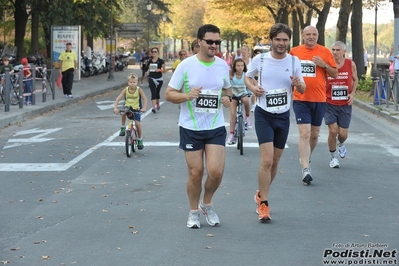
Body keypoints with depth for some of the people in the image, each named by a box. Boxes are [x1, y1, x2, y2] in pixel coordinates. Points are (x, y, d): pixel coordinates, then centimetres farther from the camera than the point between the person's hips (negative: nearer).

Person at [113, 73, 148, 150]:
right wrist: (115, 108, -30)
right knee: (123, 112, -33)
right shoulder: (125, 90, -10)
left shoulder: (139, 90, -12)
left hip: (136, 109, -1)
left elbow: (145, 98, -17)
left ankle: (140, 140, 5)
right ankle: (123, 127, -7)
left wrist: (144, 108, -34)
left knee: (137, 123, -16)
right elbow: (118, 99, -15)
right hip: (127, 107, 1)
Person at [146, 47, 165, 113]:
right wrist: (148, 72, -4)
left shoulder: (160, 61, -5)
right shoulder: (150, 61, 6)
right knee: (153, 93, -10)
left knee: (157, 92, 14)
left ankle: (157, 104, 41)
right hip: (151, 78, 1)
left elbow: (164, 70, -3)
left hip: (159, 79, -1)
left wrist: (159, 70, -21)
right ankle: (154, 107, -16)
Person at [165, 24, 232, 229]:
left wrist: (227, 99, -2)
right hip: (190, 128, -2)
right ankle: (194, 212, 24)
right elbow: (169, 94, -4)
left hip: (216, 127, 2)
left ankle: (207, 204, 19)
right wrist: (187, 96, -22)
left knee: (216, 171, -9)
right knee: (195, 173, 3)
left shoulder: (223, 66, 3)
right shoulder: (186, 65, -7)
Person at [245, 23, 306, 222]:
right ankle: (263, 205, -5)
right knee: (267, 160, -14)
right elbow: (248, 77, 12)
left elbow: (302, 90, 4)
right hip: (264, 115, -3)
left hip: (283, 116, 3)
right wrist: (253, 87, -10)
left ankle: (261, 195, 35)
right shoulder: (259, 59, -6)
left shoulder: (294, 61, -1)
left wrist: (298, 84, -19)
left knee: (275, 161, 13)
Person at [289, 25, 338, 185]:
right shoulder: (294, 52, 1)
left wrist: (324, 65, -12)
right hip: (301, 100, -2)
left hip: (319, 100, 2)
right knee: (304, 134, -13)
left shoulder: (325, 52, 1)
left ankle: (306, 158, 39)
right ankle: (305, 170, -16)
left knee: (314, 134, 15)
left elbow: (335, 74, 3)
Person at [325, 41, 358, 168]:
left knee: (343, 134, 1)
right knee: (333, 131, -9)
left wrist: (352, 94, -2)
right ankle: (333, 157, 12)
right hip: (329, 104, -1)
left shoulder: (351, 64, -3)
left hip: (345, 105, 1)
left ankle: (340, 144, 39)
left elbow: (355, 80, 13)